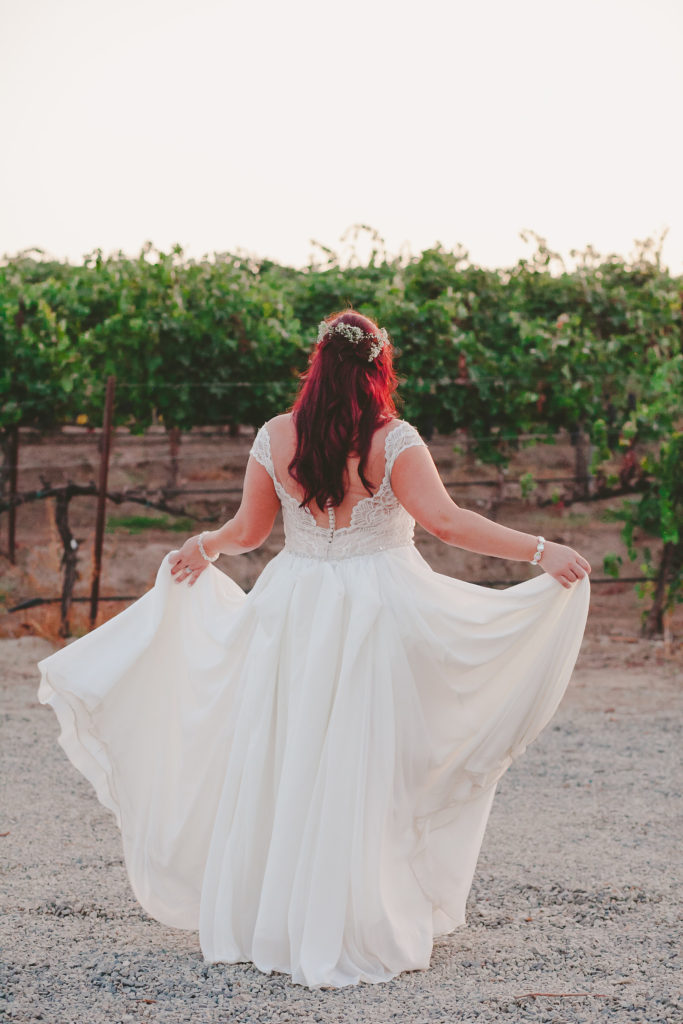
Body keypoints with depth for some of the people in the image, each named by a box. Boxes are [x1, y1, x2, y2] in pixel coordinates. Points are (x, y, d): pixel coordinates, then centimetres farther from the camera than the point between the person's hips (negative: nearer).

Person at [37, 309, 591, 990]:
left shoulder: (276, 438, 0)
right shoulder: (393, 441, -10)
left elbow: (247, 530, 8)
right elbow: (445, 521, -18)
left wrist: (205, 546, 30)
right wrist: (541, 552, -14)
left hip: (294, 609, 3)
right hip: (378, 612, -3)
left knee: (282, 763, 12)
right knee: (363, 773, 2)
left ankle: (265, 923, 20)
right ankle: (355, 932, 6)